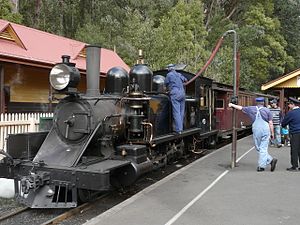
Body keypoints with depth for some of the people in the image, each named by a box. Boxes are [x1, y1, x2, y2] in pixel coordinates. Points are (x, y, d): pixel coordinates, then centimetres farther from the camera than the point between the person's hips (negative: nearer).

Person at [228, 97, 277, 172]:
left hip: (256, 131, -1)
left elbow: (241, 108, 16)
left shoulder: (251, 109, 5)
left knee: (259, 148, 8)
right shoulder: (267, 110, 3)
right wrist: (272, 133, 8)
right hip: (266, 130, 1)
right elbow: (270, 123, 1)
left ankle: (270, 160, 1)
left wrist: (232, 105, 31)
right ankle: (262, 165, 1)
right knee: (263, 148, 4)